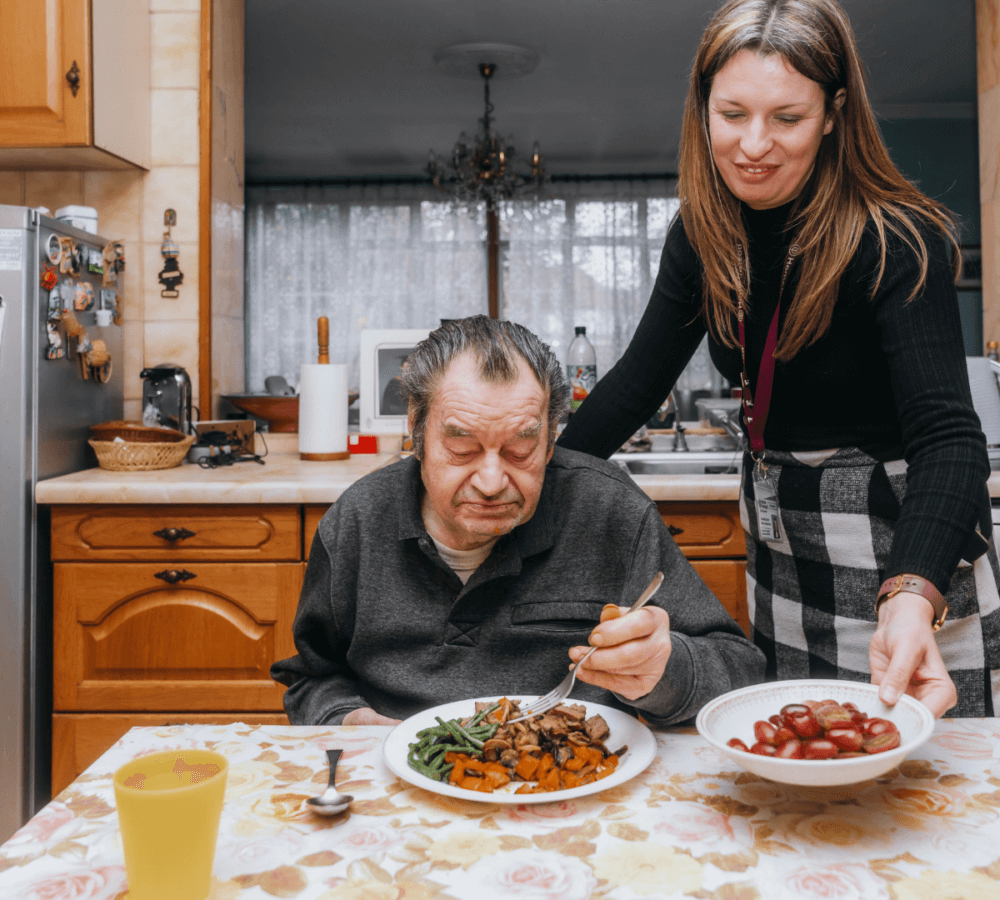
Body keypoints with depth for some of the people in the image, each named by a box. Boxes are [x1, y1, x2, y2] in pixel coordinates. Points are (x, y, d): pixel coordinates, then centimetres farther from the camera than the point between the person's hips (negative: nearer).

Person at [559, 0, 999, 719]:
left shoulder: (897, 242, -22)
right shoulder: (702, 236, -4)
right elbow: (638, 381, 0)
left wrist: (912, 601, -47)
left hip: (912, 554, -5)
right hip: (779, 541, 6)